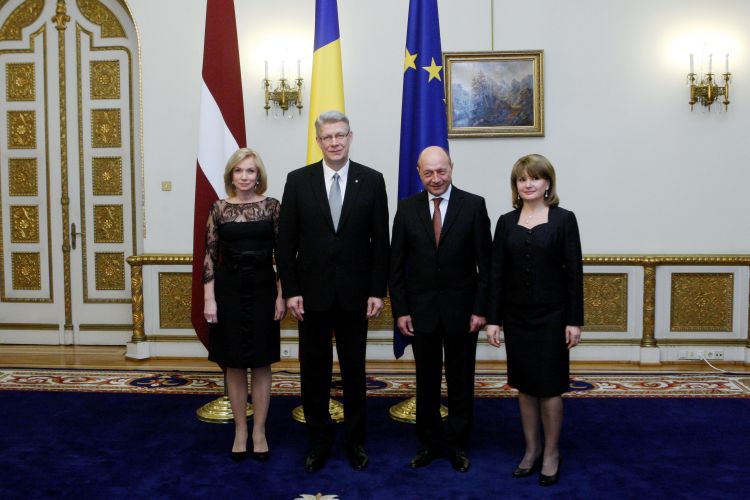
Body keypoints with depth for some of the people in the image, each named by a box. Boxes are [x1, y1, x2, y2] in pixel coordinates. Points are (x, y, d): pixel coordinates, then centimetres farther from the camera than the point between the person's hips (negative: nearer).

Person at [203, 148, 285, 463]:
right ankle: (240, 431, 22)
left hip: (262, 290, 0)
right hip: (229, 290, 1)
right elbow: (210, 256, 1)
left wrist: (281, 296, -6)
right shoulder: (219, 209, 2)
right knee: (234, 365, 8)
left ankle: (259, 432, 20)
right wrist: (209, 299, -5)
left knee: (261, 363, 7)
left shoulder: (272, 207, 0)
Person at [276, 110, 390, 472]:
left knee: (354, 371, 11)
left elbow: (380, 241, 0)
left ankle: (356, 441, 27)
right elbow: (286, 241, 0)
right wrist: (291, 291, -5)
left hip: (355, 293, 0)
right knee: (314, 372, 9)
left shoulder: (372, 180, 0)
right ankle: (318, 442, 25)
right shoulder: (298, 180, 0)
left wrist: (378, 291, -5)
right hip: (312, 293, 0)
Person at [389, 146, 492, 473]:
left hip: (461, 309, -1)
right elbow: (397, 264, 2)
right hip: (421, 310, 1)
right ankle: (429, 443, 28)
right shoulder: (407, 208, 1)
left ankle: (457, 444, 27)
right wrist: (400, 310, -3)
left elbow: (485, 262, -4)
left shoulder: (474, 205, -4)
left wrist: (481, 309, -8)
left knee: (460, 382, 11)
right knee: (426, 381, 12)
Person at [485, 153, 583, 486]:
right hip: (516, 316, 3)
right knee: (524, 384, 11)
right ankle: (532, 449, 26)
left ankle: (551, 453, 20)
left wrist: (575, 321, -8)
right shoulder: (506, 222, 4)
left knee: (549, 385, 4)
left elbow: (574, 272, -5)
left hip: (552, 315, -3)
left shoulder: (564, 219, -3)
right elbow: (496, 273, 3)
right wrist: (493, 319, -1)